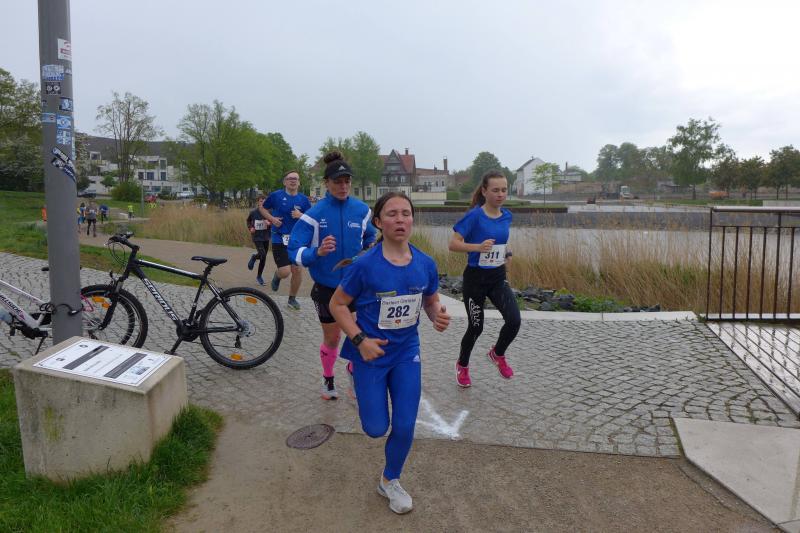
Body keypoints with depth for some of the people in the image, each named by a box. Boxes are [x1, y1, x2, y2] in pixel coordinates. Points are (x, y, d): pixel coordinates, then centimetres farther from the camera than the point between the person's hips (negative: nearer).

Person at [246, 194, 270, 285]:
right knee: (263, 255, -21)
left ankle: (259, 276, 26)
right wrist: (250, 228, -1)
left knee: (263, 258, 8)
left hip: (266, 237, 2)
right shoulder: (253, 212, -4)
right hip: (257, 237, -2)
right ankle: (254, 257, 13)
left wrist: (269, 223, -21)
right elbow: (248, 221, 15)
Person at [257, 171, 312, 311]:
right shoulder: (276, 195, -3)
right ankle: (277, 275, 28)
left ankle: (292, 299, 23)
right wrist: (272, 218, -5)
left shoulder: (303, 199, 2)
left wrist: (301, 215, -15)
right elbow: (262, 207, 12)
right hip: (280, 240, -3)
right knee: (285, 272, -11)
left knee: (297, 270, 2)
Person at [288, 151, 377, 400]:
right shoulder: (314, 214, -14)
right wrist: (317, 252, -34)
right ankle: (328, 379, 40)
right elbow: (294, 251, -17)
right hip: (327, 287, -1)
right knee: (332, 338, 13)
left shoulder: (362, 210, -4)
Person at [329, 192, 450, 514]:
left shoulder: (425, 264, -9)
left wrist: (438, 316, -16)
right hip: (371, 353, -3)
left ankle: (390, 481, 34)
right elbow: (337, 305, -9)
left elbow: (431, 301, 7)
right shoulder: (365, 265, -20)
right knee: (376, 429, 7)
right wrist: (360, 339, -20)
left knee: (405, 426, 6)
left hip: (407, 354, 3)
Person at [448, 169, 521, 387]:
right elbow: (453, 244, -19)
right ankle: (462, 365, 36)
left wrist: (507, 253, 4)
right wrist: (478, 247, -33)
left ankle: (498, 354, 19)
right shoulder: (474, 215, -15)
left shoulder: (506, 216, 2)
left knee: (514, 320, -13)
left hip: (498, 277, 5)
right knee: (476, 327, 7)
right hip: (475, 278, -4)